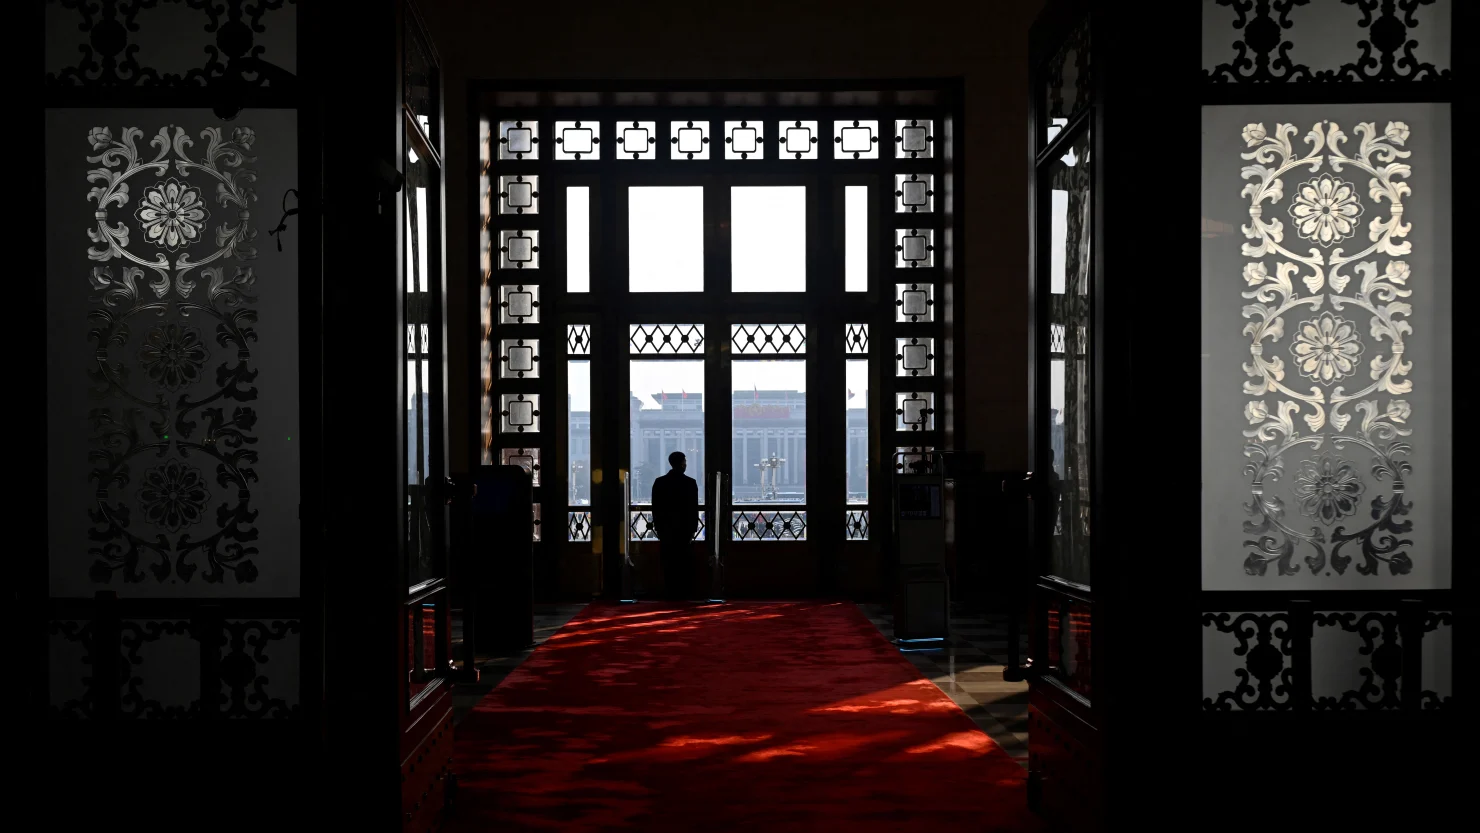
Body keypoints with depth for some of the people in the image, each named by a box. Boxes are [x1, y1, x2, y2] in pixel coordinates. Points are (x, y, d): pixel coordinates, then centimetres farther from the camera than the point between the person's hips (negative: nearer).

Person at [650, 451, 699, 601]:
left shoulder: (659, 482, 1)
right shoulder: (690, 483, -5)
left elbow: (655, 507, 2)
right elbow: (694, 508, -5)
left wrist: (658, 527, 8)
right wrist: (693, 528, 2)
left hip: (666, 528, 2)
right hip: (684, 528, -2)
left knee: (669, 562, 5)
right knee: (684, 563, 4)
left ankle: (671, 593, 3)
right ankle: (682, 593, 2)